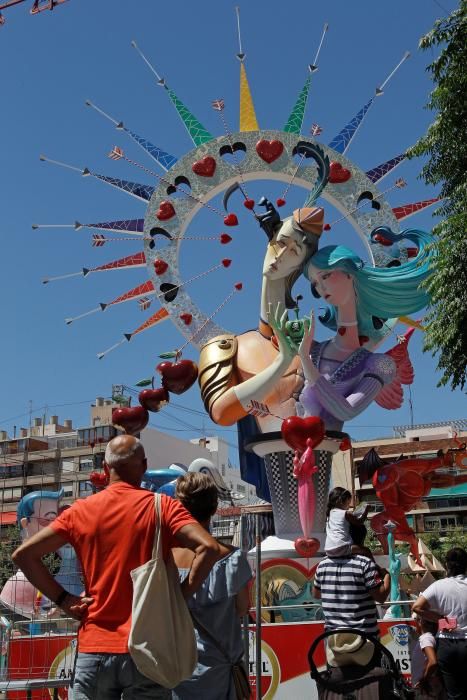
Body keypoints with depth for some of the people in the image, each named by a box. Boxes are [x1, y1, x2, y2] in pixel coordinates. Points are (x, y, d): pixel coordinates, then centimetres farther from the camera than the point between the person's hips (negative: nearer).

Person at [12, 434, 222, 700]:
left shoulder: (81, 511, 4)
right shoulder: (161, 506, -3)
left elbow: (23, 554, 4)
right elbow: (208, 548, -17)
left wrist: (63, 598, 6)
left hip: (93, 650, 2)